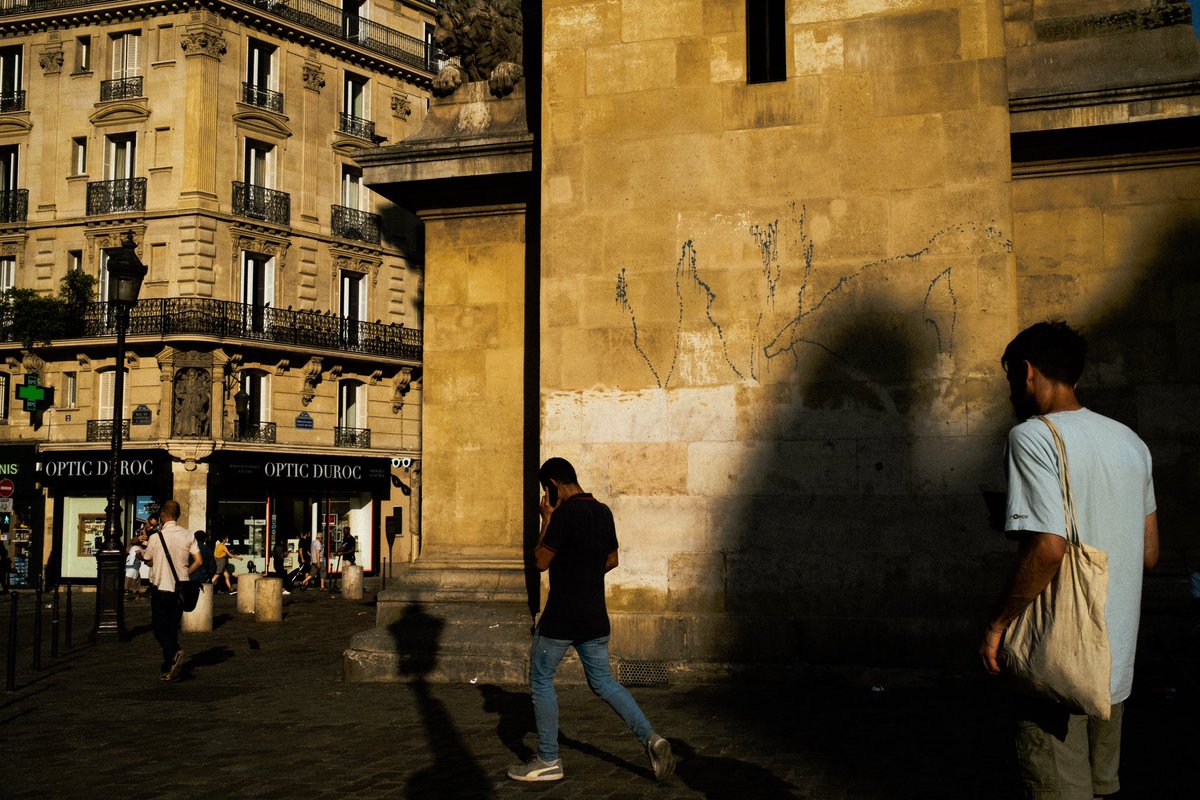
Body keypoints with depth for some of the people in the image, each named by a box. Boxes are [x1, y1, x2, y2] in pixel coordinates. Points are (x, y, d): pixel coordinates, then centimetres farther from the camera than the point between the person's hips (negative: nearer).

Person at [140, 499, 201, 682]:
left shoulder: (156, 537, -9)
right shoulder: (188, 535, -2)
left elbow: (149, 562, 7)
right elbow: (198, 561, -4)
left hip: (161, 587, -4)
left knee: (159, 627, 4)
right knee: (172, 627, 14)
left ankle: (174, 653, -23)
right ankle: (169, 669, 16)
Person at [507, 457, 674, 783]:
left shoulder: (564, 514, -17)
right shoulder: (603, 512, 8)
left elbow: (541, 561, -11)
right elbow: (612, 560, 17)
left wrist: (546, 519, -4)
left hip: (561, 617, -7)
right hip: (595, 616, 7)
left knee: (541, 680, 8)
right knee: (603, 682, 15)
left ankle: (548, 761, 12)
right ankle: (650, 737, -1)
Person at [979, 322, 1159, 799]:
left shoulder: (1033, 437, -14)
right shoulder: (1131, 442, 10)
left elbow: (1048, 547, -23)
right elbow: (1149, 554, 12)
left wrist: (999, 625, -14)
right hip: (1117, 661, 8)